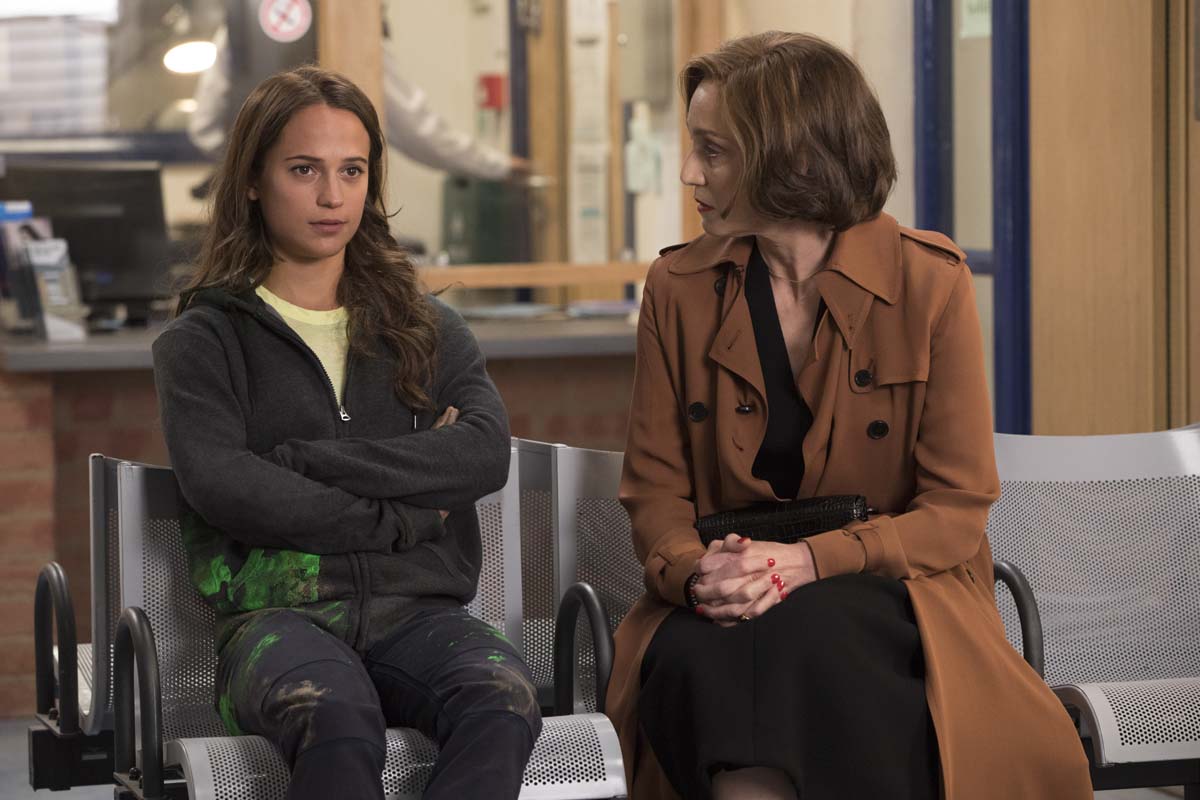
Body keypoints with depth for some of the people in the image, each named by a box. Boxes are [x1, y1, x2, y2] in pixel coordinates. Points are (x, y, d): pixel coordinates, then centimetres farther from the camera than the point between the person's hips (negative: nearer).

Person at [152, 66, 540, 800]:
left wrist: (301, 461, -5)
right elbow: (220, 486, -6)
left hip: (418, 609, 3)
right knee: (337, 717, -39)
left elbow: (486, 455, 1)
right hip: (279, 613, -2)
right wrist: (400, 516, -5)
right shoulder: (204, 341, 13)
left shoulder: (427, 328, 22)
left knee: (504, 700, -34)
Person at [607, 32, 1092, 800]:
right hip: (731, 599, 2)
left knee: (804, 636, -36)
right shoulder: (678, 290, 7)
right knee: (695, 661, -34)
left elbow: (957, 508, -4)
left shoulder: (929, 280, -2)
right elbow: (654, 487, 7)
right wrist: (693, 571, -17)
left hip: (888, 594, -2)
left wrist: (810, 562, -19)